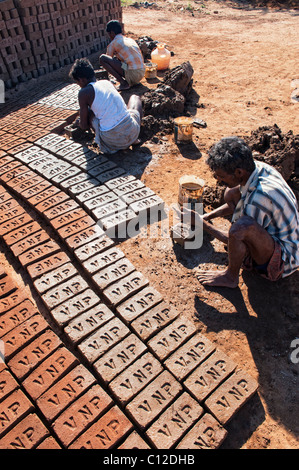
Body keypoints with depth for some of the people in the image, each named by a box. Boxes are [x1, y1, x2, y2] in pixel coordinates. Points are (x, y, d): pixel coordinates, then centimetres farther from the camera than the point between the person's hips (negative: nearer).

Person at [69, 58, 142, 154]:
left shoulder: (84, 93, -1)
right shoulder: (108, 82, 14)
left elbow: (84, 126, 6)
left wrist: (81, 123, 30)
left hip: (113, 140, -4)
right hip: (132, 133, 4)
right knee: (135, 97, 33)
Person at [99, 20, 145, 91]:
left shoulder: (113, 44, 2)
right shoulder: (131, 39, 22)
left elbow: (109, 59, 15)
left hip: (132, 74, -8)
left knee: (102, 58, -5)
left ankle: (124, 83, -7)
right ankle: (130, 82, 12)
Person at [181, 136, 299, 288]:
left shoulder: (259, 197, -34)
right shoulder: (258, 167, -7)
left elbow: (235, 234, -21)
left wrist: (201, 223, -12)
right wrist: (207, 216, 8)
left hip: (282, 260, -9)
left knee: (242, 226, -39)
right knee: (231, 193, 5)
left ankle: (231, 277, -10)